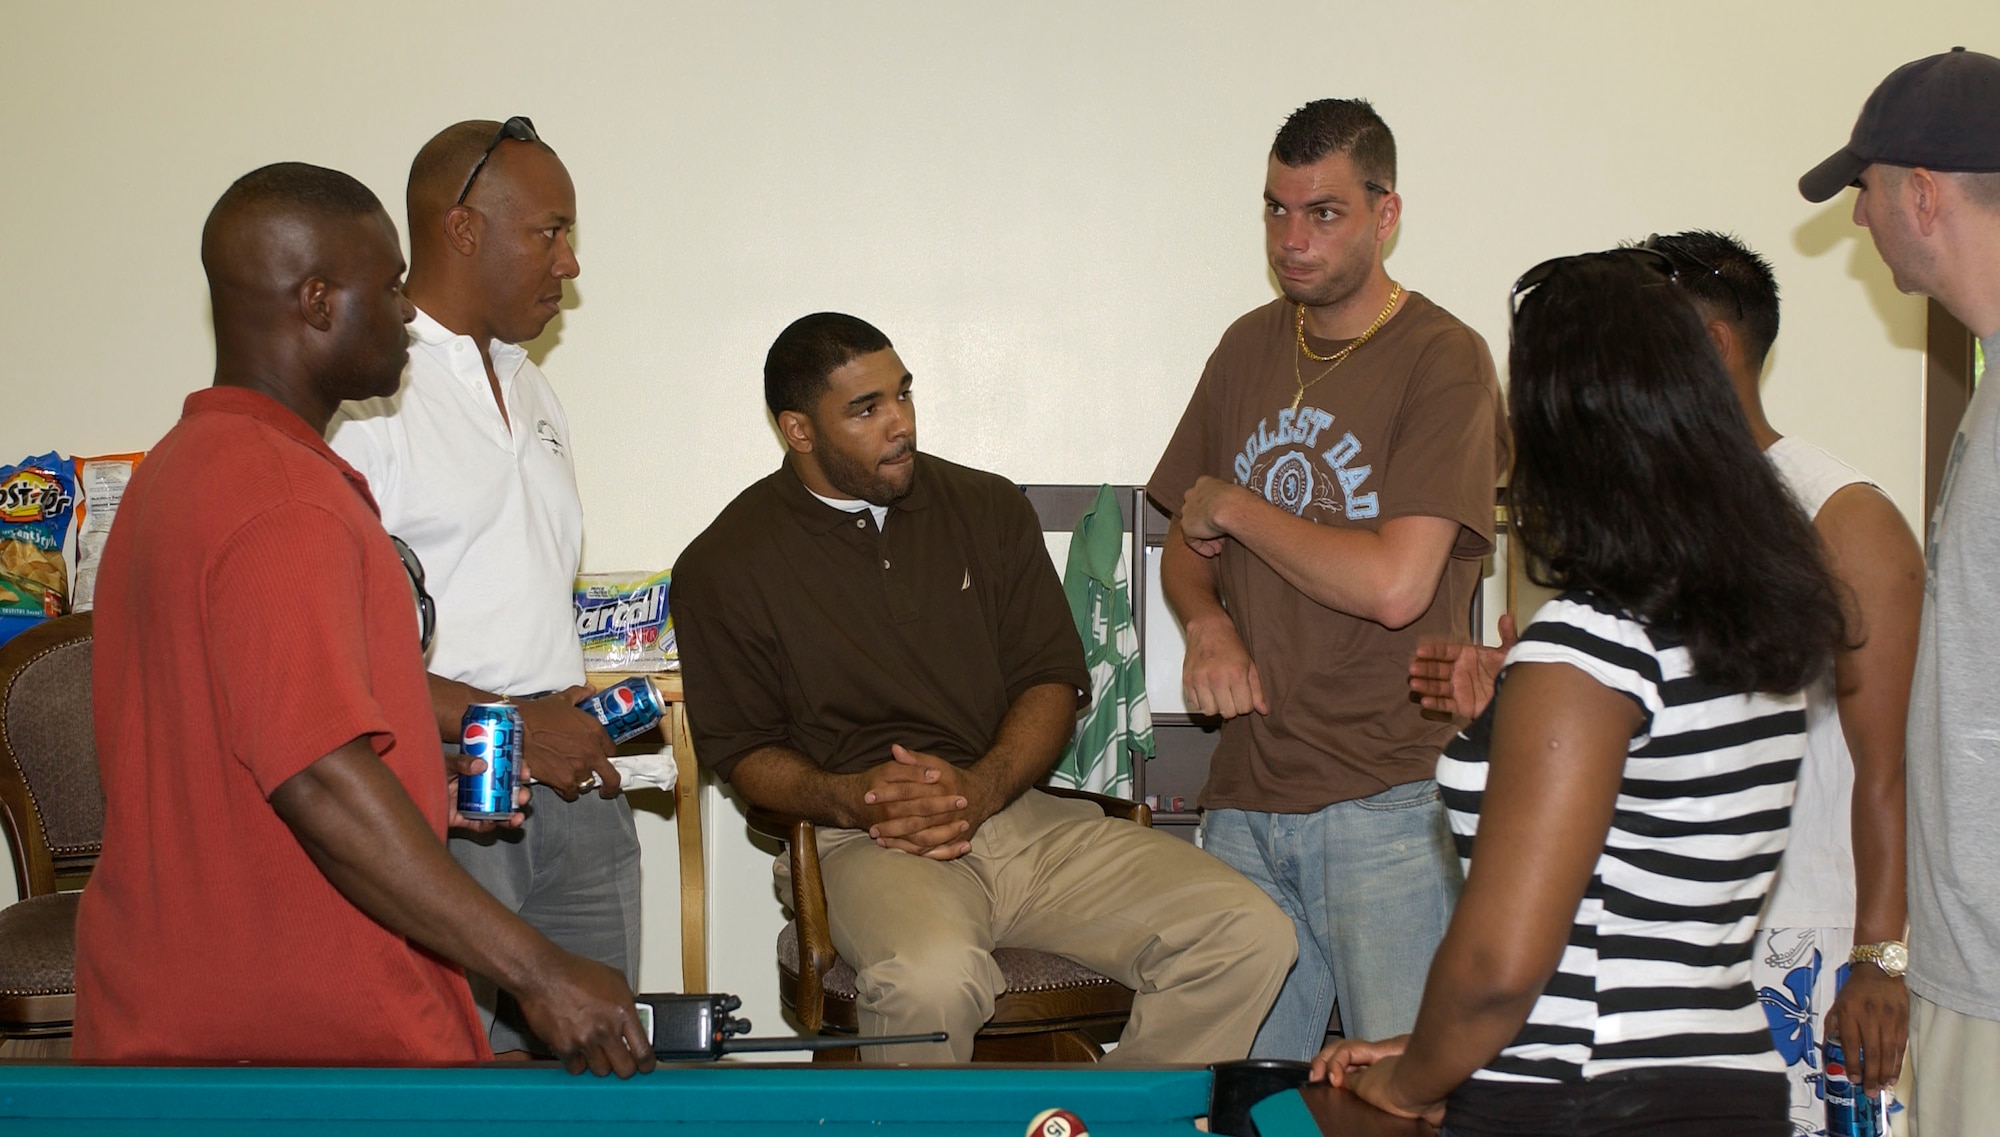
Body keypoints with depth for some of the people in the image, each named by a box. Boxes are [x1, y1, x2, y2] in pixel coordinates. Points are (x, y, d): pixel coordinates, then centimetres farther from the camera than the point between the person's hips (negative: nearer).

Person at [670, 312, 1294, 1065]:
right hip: (873, 841, -4)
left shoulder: (988, 509, 14)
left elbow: (1053, 679, 10)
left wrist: (980, 788, -10)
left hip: (1022, 814, 4)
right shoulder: (725, 566, 5)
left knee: (1251, 935, -17)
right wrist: (849, 800, -16)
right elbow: (741, 750, 4)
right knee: (933, 978, -40)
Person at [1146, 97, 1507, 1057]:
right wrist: (1206, 623, -1)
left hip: (1389, 804, -5)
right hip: (1245, 796, 6)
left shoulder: (1442, 360, -8)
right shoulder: (1249, 347, 13)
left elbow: (1394, 585, -19)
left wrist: (1234, 505, -6)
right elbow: (1184, 544, 21)